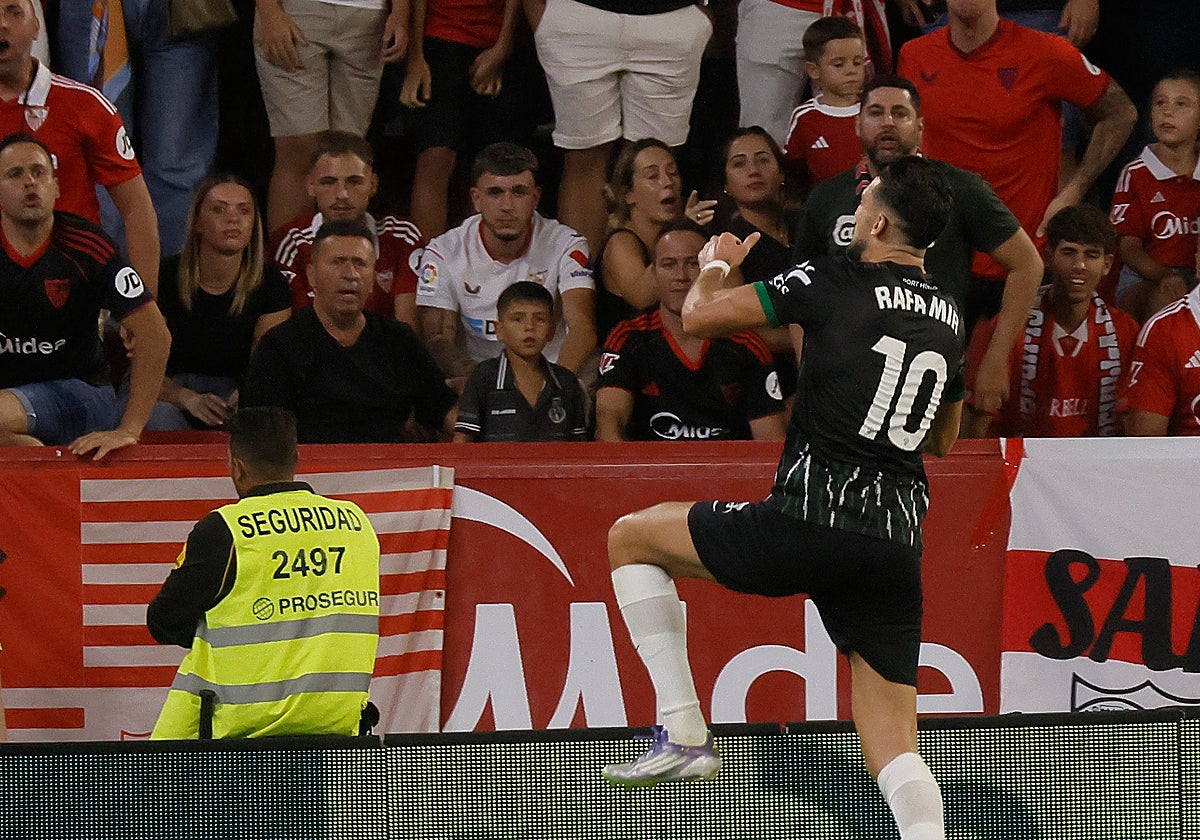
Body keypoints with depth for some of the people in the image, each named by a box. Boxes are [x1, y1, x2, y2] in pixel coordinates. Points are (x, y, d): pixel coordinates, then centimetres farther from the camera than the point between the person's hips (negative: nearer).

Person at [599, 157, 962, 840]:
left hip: (812, 521, -6)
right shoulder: (949, 318, 15)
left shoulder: (835, 284, -4)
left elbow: (700, 316, 0)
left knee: (632, 537, 16)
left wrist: (716, 266, 21)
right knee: (895, 751, 8)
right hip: (898, 546, 6)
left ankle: (683, 733, 8)